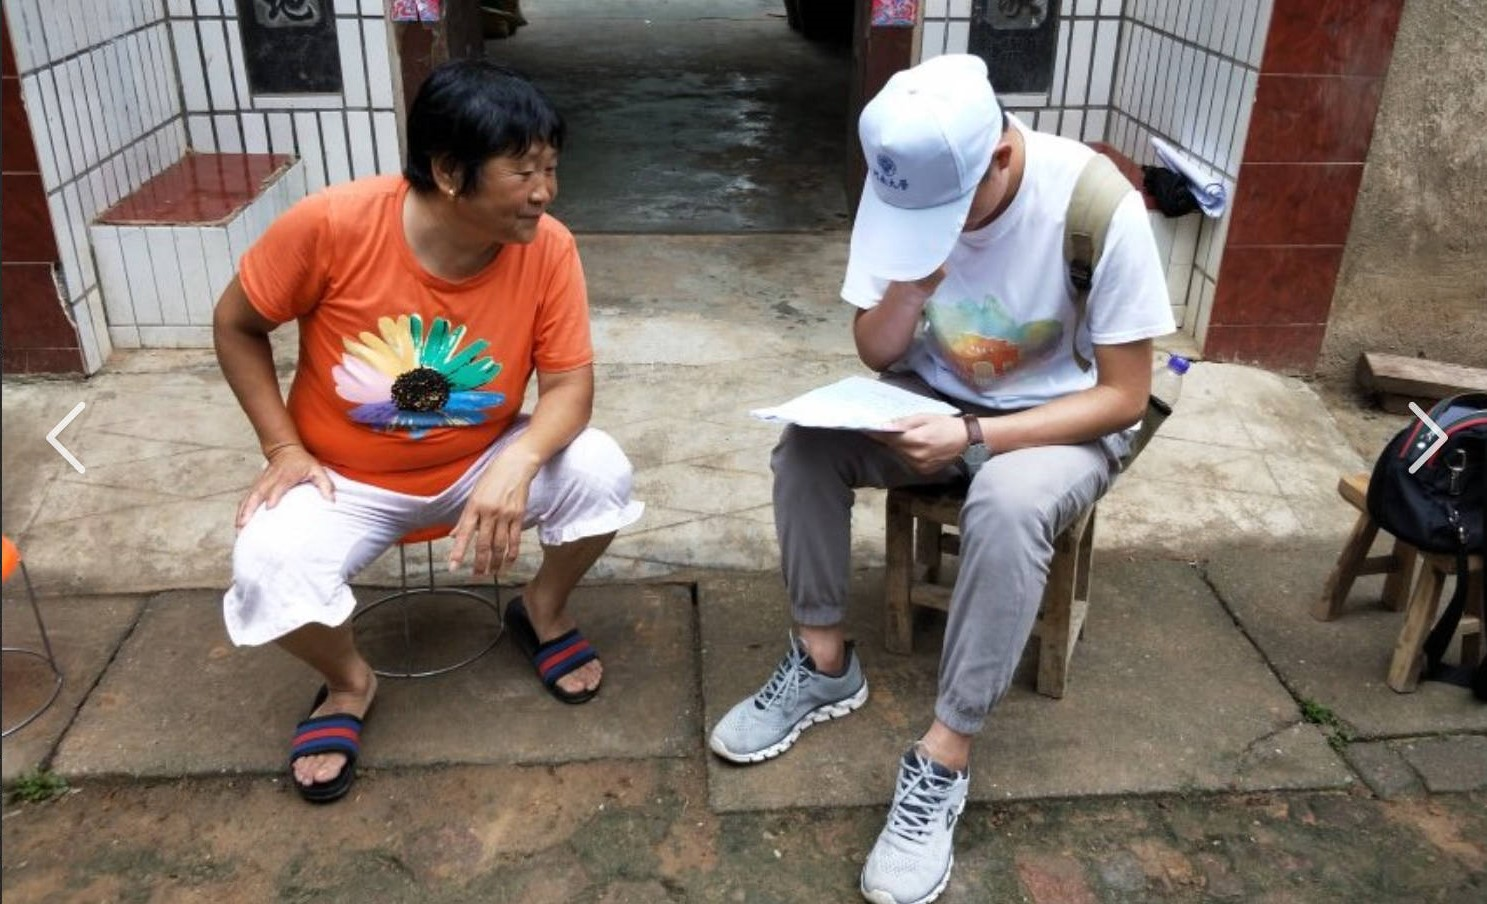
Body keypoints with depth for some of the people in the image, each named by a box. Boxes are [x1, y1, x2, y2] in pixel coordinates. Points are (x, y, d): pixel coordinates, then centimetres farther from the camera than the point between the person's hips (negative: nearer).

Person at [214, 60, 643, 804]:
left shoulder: (547, 247, -19)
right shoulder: (333, 224, -24)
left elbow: (570, 385, -17)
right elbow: (236, 325, -8)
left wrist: (517, 464, -37)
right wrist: (284, 448, -14)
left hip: (482, 466, 2)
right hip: (348, 481, -1)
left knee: (599, 470, -23)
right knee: (268, 568, -30)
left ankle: (543, 611, 9)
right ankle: (348, 682, 6)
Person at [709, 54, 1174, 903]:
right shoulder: (907, 185, -15)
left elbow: (1124, 395, -21)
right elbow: (877, 354, -6)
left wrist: (972, 437, -31)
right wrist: (909, 287, -29)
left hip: (1062, 416, -4)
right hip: (939, 391, 4)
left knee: (1008, 506, -36)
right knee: (808, 440, -20)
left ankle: (944, 760, -23)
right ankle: (825, 664, -3)